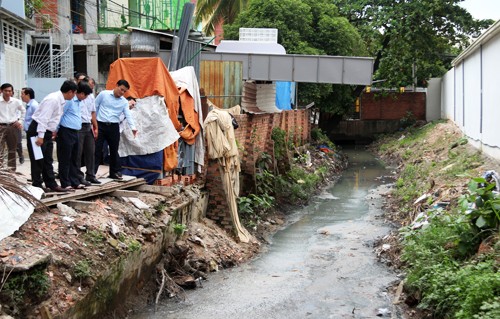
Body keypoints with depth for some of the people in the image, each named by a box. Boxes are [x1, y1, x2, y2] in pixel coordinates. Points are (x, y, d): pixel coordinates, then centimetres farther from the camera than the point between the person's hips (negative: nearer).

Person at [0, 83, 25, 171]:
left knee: (12, 150, 12)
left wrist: (20, 121, 11)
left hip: (13, 127, 3)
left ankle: (12, 169, 21)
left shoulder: (16, 102, 1)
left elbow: (23, 111, 18)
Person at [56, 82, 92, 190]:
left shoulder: (79, 102, 15)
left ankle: (75, 182, 19)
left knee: (75, 160, 13)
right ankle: (65, 184, 4)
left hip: (75, 132, 9)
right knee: (65, 160, -1)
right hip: (66, 132, -9)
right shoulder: (69, 100, -14)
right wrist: (57, 131, -9)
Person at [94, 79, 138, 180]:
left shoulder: (124, 102, 5)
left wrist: (133, 127, -20)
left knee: (114, 150, 9)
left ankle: (115, 172, 20)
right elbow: (94, 107, 5)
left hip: (114, 127, 3)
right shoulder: (104, 94, -1)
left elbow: (128, 115, -4)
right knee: (97, 149, -2)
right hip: (100, 125, -2)